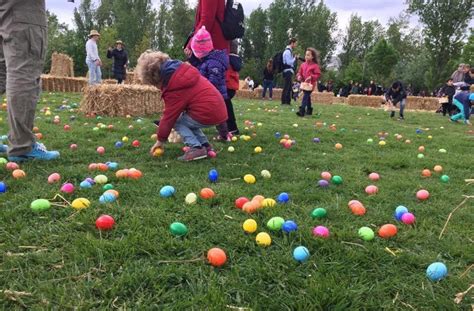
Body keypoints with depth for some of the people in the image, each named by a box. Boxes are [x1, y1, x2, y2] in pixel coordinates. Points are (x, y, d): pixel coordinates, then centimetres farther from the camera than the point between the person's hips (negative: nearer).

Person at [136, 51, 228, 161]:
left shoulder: (174, 89, -14)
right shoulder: (182, 71, 9)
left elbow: (169, 116, -7)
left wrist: (160, 140, 5)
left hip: (208, 114, -9)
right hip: (218, 109, 9)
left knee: (176, 121, 3)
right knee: (186, 119, 23)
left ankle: (196, 148, -8)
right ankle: (205, 144, 20)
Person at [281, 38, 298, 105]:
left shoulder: (289, 51, 19)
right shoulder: (288, 51, -12)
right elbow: (289, 62, -19)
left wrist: (295, 58, 11)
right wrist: (295, 58, -8)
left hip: (289, 71, 10)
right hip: (288, 71, -10)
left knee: (289, 87, 12)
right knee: (286, 87, -10)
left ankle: (288, 101, 17)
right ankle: (284, 101, -9)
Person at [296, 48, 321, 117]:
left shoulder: (315, 65, -9)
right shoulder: (303, 65, 8)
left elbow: (318, 74, -10)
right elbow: (300, 72, 16)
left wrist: (311, 77, -23)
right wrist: (299, 76, -5)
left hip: (310, 84, -7)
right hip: (304, 83, 7)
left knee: (305, 96, -16)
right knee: (307, 97, 16)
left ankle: (302, 111, -23)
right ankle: (309, 110, 29)